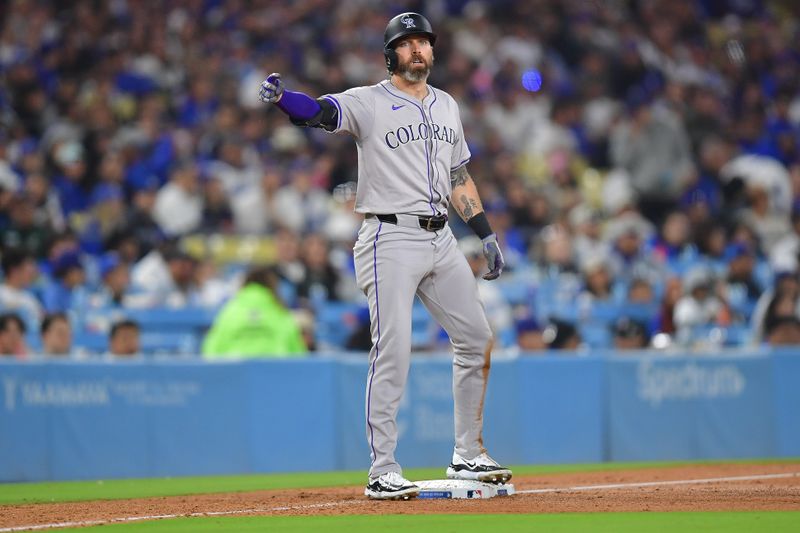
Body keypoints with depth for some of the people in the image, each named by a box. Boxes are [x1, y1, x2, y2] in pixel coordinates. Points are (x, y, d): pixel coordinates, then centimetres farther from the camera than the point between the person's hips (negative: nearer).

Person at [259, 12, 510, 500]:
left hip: (441, 240, 7)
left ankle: (469, 456, 21)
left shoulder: (447, 106, 16)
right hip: (391, 240, -7)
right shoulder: (369, 103, -4)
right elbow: (321, 112, -22)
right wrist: (282, 98, -43)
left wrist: (487, 233, 16)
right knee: (393, 352, -12)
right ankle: (382, 473, -8)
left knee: (477, 340, 8)